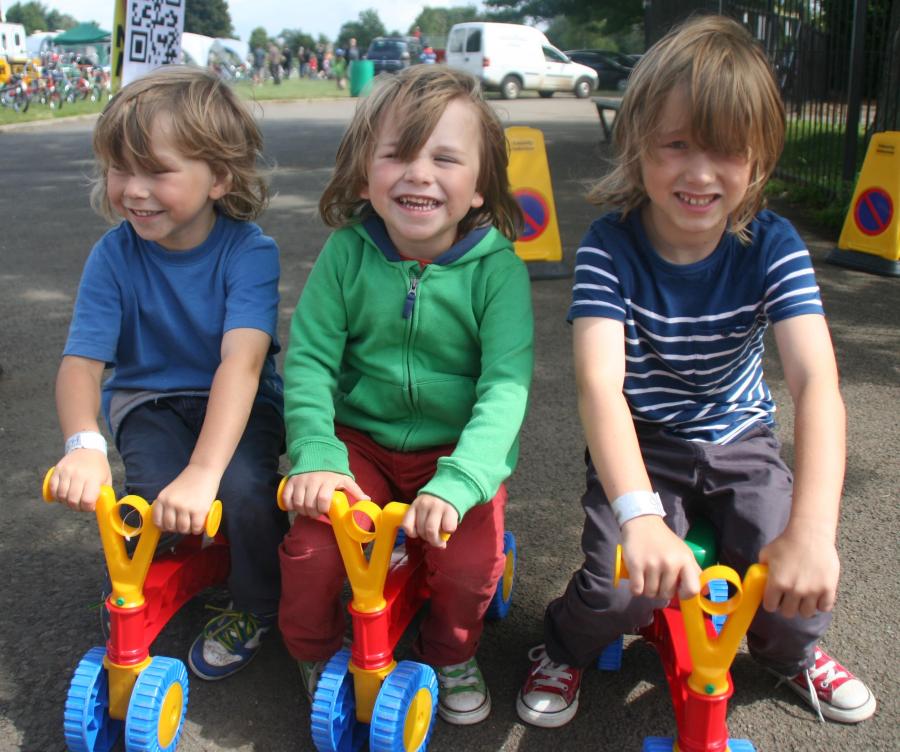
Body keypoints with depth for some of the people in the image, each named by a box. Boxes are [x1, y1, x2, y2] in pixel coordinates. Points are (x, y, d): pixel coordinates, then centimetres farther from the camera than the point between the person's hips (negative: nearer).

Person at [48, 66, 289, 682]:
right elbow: (82, 360, -18)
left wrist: (204, 471, -45)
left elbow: (241, 361, -33)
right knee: (153, 489, -26)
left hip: (238, 401, -2)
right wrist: (83, 444, -40)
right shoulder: (115, 255, -12)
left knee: (245, 487, -28)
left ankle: (259, 607, 3)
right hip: (149, 399, 2)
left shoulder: (249, 250, -20)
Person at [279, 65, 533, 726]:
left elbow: (507, 383, -21)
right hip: (360, 441, 1)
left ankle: (451, 652, 18)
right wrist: (316, 458, -23)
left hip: (461, 448, -1)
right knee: (311, 548, -17)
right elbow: (309, 360, -8)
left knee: (469, 560, -20)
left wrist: (458, 482, -35)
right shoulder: (348, 251, -8)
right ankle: (315, 654, 18)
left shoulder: (497, 267, -14)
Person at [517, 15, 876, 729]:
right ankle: (568, 647, 15)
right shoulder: (610, 248, -21)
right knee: (625, 583, -22)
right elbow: (599, 383, -34)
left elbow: (817, 382, -28)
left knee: (798, 581, -15)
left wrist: (813, 529, -43)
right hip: (640, 447, -1)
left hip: (741, 440, 2)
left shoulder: (773, 246, -16)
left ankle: (791, 650, 23)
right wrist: (639, 515, -50)